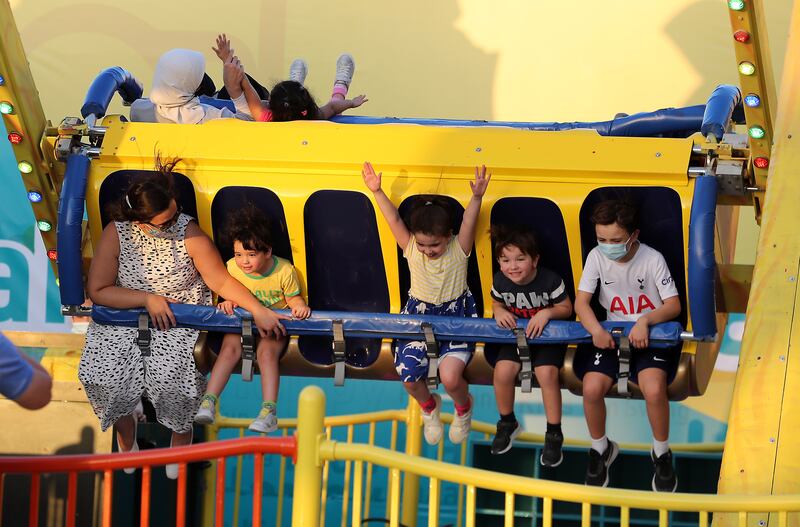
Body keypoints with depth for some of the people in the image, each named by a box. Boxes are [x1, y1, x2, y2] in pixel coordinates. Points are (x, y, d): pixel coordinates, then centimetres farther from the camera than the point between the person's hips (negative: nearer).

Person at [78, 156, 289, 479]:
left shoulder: (188, 233, -12)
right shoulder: (116, 234, -12)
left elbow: (222, 281, -7)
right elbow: (98, 290, -10)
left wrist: (259, 311, -16)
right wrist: (148, 299, -17)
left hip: (180, 321, -1)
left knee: (171, 375, -29)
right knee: (102, 373, -22)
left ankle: (180, 437, 5)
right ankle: (126, 436, 11)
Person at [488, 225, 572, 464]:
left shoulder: (550, 280, -20)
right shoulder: (500, 281, -10)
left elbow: (566, 309, -7)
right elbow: (497, 303, 10)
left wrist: (547, 312, -28)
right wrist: (499, 312, -14)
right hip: (516, 335, 3)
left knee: (547, 373, -29)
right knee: (503, 371, -22)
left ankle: (554, 435, -11)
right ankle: (507, 423, 8)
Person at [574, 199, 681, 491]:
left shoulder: (652, 259, -12)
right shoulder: (597, 256, -4)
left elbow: (674, 305, -10)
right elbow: (581, 302, -5)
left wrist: (645, 320, -29)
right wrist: (596, 330, -26)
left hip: (650, 335, -2)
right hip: (611, 335, 3)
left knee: (654, 390, -30)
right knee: (592, 388, -24)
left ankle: (661, 453, -2)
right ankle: (600, 449, 6)